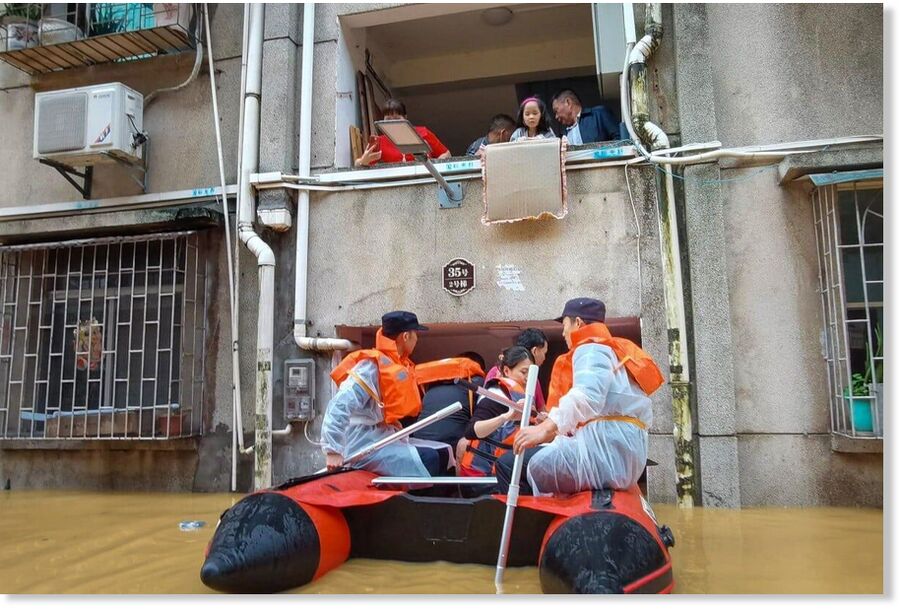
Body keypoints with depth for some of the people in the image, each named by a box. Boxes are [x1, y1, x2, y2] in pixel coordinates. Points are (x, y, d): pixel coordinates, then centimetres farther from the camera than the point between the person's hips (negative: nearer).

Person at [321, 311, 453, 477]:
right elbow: (339, 406, -25)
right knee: (428, 458, -22)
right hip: (366, 445, -9)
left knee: (443, 452, 3)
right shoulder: (372, 366, -18)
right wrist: (333, 450, -28)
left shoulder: (396, 364, 9)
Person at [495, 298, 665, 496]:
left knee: (509, 464, -11)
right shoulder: (618, 351, 28)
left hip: (606, 449, -10)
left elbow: (587, 396, -23)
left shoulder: (591, 349, -1)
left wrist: (546, 428, -33)